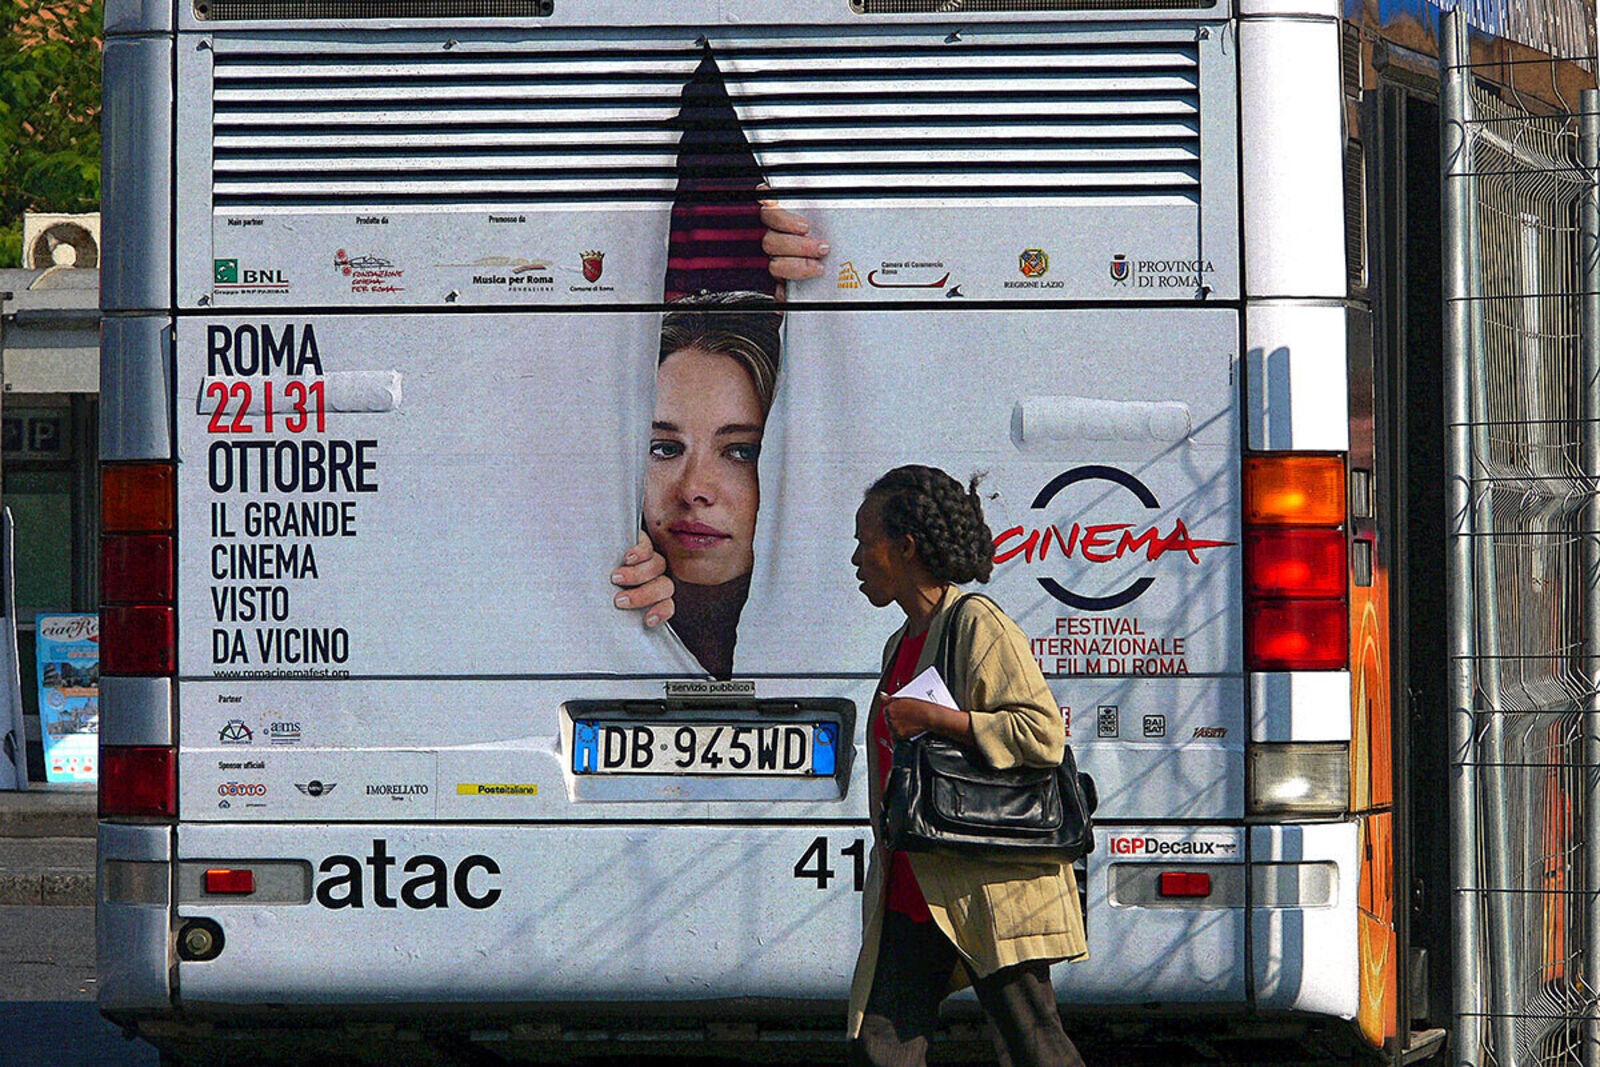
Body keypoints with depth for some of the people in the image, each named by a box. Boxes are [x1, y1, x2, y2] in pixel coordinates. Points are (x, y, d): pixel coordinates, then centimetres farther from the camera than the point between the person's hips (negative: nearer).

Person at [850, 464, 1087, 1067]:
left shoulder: (978, 627, -9)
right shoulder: (902, 645, 19)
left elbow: (1044, 733, -18)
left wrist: (933, 717, -19)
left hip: (989, 889, -9)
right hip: (911, 897, 9)